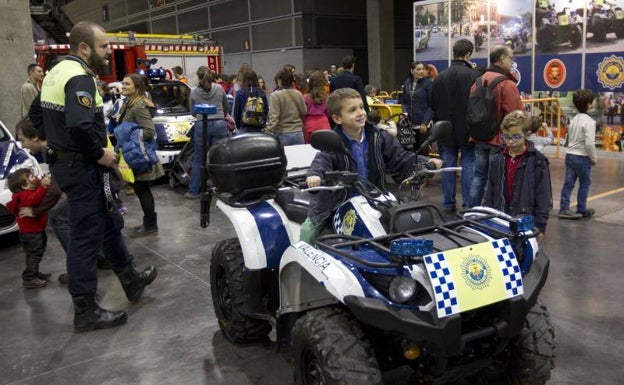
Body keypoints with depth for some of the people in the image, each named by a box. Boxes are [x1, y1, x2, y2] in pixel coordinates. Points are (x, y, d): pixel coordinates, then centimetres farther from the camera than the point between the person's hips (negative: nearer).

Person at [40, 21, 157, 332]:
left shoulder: (57, 72, 13)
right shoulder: (79, 77, -20)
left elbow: (42, 115, 21)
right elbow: (79, 125, -35)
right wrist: (100, 153, -20)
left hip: (65, 161, 11)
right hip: (82, 167, -11)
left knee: (110, 223, 21)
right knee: (86, 236, -2)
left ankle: (131, 280, 36)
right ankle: (85, 311, 9)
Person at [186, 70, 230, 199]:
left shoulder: (194, 92, 6)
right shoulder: (219, 89, 6)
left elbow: (192, 111, 17)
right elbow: (227, 107, 18)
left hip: (202, 125, 0)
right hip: (219, 124, 1)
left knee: (198, 159, 7)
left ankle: (194, 191, 9)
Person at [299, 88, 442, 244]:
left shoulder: (379, 138, 0)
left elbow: (400, 157, 2)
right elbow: (322, 160, -31)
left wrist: (425, 162, -13)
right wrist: (314, 174, -54)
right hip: (338, 201, -3)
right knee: (308, 231, -9)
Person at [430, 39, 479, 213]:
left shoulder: (440, 77, 2)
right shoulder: (473, 75, -11)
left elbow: (433, 105, 8)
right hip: (468, 130, -3)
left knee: (448, 166, 9)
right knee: (468, 166, 2)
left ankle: (448, 204, 14)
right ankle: (468, 205, 4)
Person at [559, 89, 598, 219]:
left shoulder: (574, 119, 10)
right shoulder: (589, 121, -16)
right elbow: (589, 143, -21)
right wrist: (594, 158, -9)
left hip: (570, 155, 7)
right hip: (582, 157, -7)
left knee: (568, 183, 7)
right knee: (585, 183, 8)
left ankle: (564, 208, 6)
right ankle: (581, 210, 16)